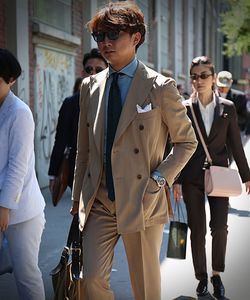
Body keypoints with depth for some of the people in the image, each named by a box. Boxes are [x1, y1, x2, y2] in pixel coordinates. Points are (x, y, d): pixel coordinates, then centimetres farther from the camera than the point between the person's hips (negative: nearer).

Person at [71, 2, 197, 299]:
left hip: (142, 203, -3)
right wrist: (78, 197, 13)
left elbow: (187, 142, 2)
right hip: (99, 202, 4)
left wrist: (159, 179, -9)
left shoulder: (160, 87, -6)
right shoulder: (90, 86, 8)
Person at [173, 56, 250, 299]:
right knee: (197, 229, 5)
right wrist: (176, 180, -2)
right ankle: (202, 278, 19)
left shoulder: (228, 108, 2)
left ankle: (217, 274, 15)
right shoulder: (184, 108, -1)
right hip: (192, 177, 0)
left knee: (219, 226, -6)